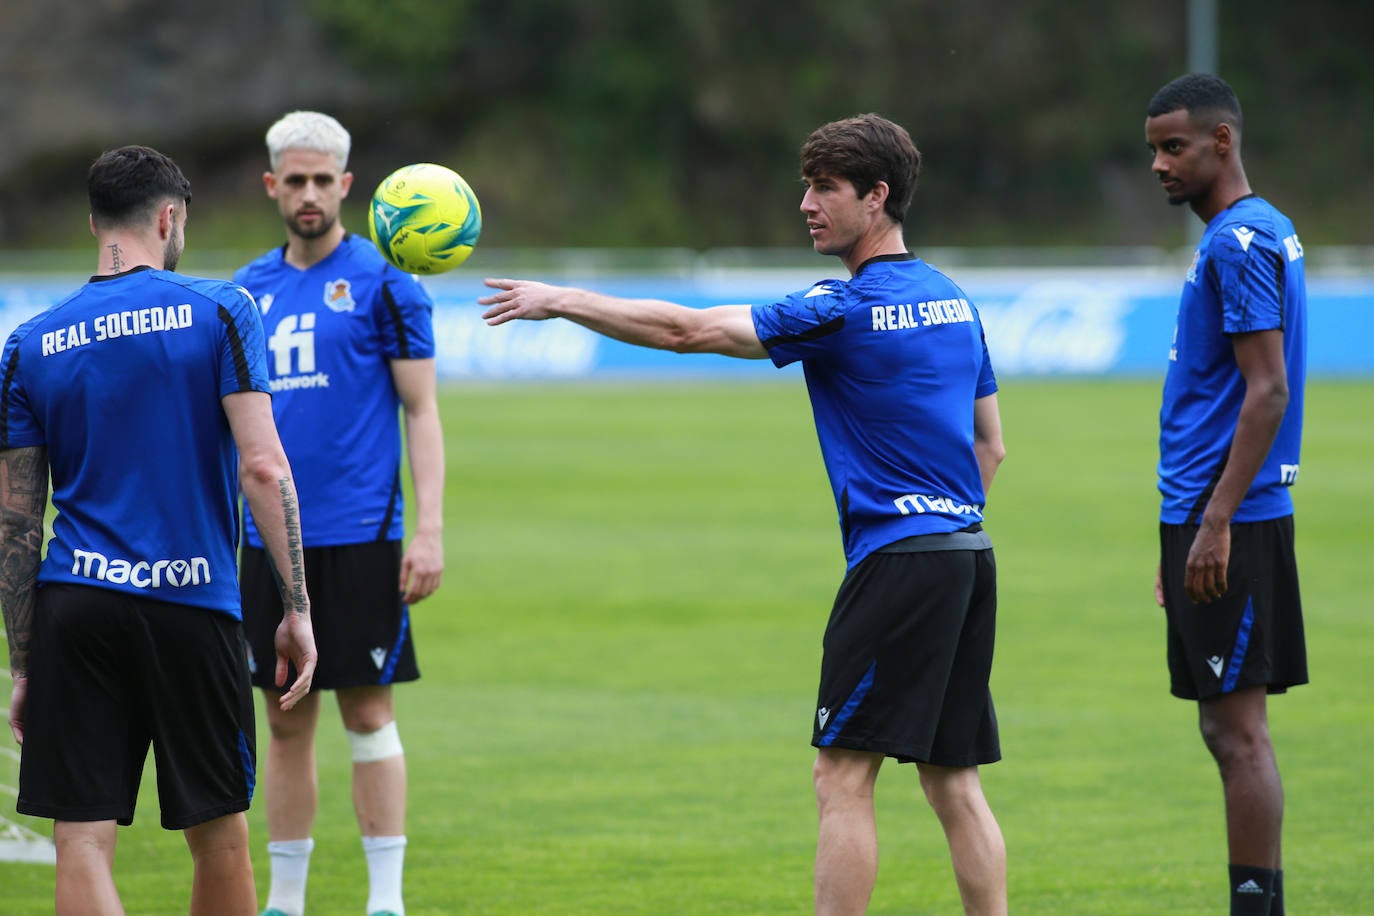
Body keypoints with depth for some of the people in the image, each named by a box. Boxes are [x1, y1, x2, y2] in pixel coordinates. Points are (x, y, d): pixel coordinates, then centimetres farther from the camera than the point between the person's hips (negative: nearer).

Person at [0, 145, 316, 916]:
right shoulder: (219, 312, 0)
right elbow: (263, 467, -9)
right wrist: (297, 608, -6)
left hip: (75, 606, 2)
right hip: (195, 606, -1)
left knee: (83, 842, -2)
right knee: (219, 837, 12)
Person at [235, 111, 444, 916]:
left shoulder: (382, 283, -3)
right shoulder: (249, 290, 11)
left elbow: (421, 412, -4)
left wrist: (430, 530, -12)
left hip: (359, 532, -4)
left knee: (368, 713, -3)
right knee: (288, 721, 8)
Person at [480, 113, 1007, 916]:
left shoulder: (845, 310, -11)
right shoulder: (953, 301, 14)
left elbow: (687, 329, -9)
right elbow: (989, 446, 20)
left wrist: (562, 301, -2)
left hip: (897, 556, -8)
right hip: (969, 555, 8)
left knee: (844, 777, -6)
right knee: (954, 783, 9)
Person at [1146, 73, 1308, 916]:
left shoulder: (1241, 243, -14)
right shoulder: (1257, 233, 17)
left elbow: (1267, 393, -20)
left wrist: (1216, 523, -22)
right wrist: (1183, 530, 24)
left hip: (1228, 525, -10)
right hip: (1208, 518, 10)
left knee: (1239, 727, -9)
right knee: (1230, 728, 11)